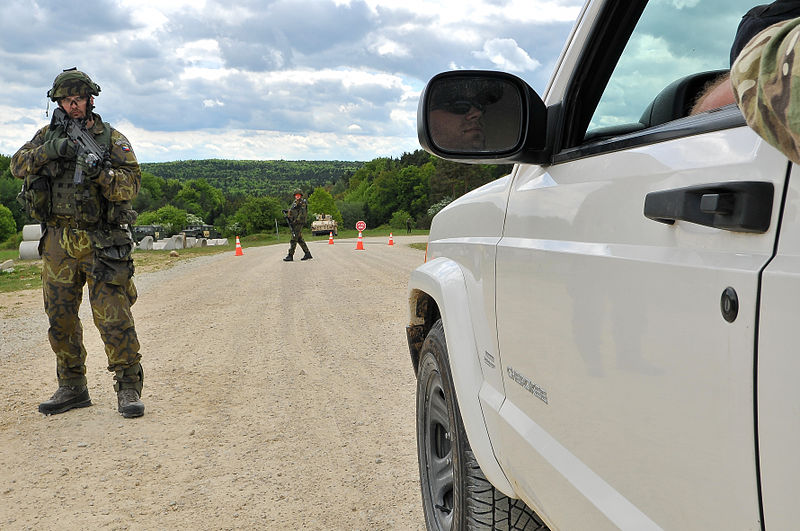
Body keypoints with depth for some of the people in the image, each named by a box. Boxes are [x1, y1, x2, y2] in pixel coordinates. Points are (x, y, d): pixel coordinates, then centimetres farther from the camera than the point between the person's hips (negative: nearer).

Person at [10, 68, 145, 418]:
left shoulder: (112, 139, 2)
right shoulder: (47, 135, 13)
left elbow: (131, 184, -7)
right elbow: (18, 165, 1)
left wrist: (101, 173, -25)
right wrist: (49, 150, -16)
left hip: (101, 243, -4)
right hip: (58, 242, 4)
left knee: (113, 317, -10)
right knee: (60, 320, 9)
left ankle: (128, 389, -2)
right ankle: (72, 388, 22)